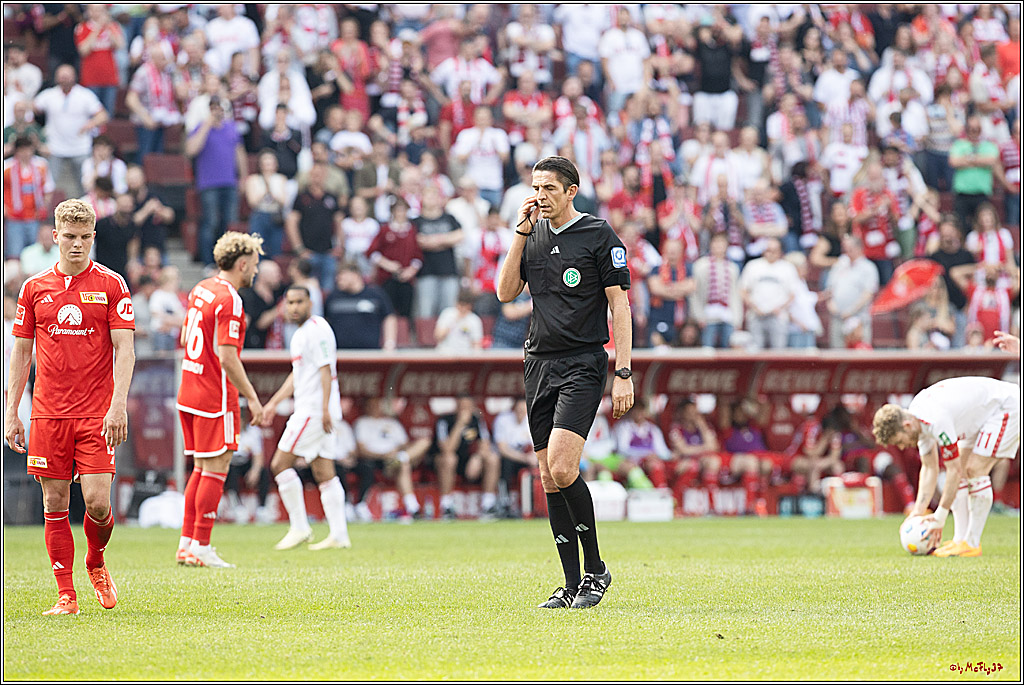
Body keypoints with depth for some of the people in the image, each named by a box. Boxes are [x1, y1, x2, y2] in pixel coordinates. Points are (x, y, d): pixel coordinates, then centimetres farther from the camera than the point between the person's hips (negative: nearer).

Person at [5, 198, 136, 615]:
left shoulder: (111, 285, 1)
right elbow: (21, 351, 13)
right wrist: (11, 412, 7)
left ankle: (96, 564, 20)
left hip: (97, 414, -2)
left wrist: (119, 406, -15)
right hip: (48, 414, 2)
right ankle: (66, 595, 7)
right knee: (54, 504, 1)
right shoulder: (35, 288, 8)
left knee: (97, 501, -10)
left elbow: (124, 348, -3)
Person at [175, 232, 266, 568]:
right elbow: (227, 357, -22)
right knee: (216, 470, -3)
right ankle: (201, 547, -2)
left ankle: (186, 543, 14)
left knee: (202, 469, 15)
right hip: (215, 398, -9)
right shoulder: (229, 301, -17)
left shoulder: (200, 289, 11)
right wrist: (252, 398, -17)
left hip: (188, 393, 9)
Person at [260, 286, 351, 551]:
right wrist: (273, 403, 27)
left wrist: (325, 409, -24)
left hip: (314, 410, -10)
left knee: (280, 464, -7)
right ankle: (339, 535, 3)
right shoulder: (301, 333, 20)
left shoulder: (317, 329, -11)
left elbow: (326, 370, -18)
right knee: (324, 473, 6)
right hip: (309, 409, 10)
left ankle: (299, 527, -5)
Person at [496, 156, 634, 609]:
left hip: (583, 363, -6)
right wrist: (520, 234, -1)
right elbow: (506, 292, 7)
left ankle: (595, 568, -5)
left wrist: (623, 374, -11)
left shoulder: (599, 236, -4)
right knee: (549, 479, 3)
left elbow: (620, 306, -5)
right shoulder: (533, 235, 13)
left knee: (561, 468, -20)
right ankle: (573, 585, 8)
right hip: (539, 363, 6)